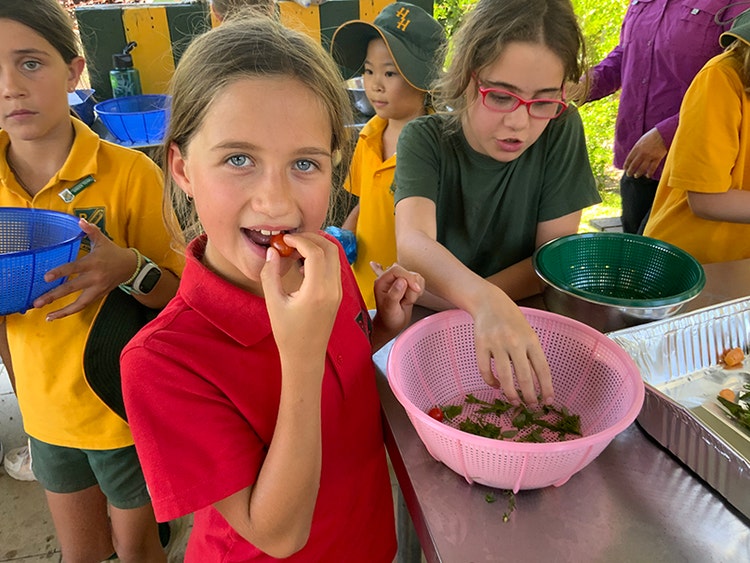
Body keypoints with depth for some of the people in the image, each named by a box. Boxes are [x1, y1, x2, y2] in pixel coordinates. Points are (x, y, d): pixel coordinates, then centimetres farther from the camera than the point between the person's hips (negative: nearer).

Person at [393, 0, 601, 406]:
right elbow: (413, 244, -28)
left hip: (528, 319, 2)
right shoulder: (424, 140, -10)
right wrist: (483, 300, -49)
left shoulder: (560, 131, -8)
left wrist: (450, 298, -20)